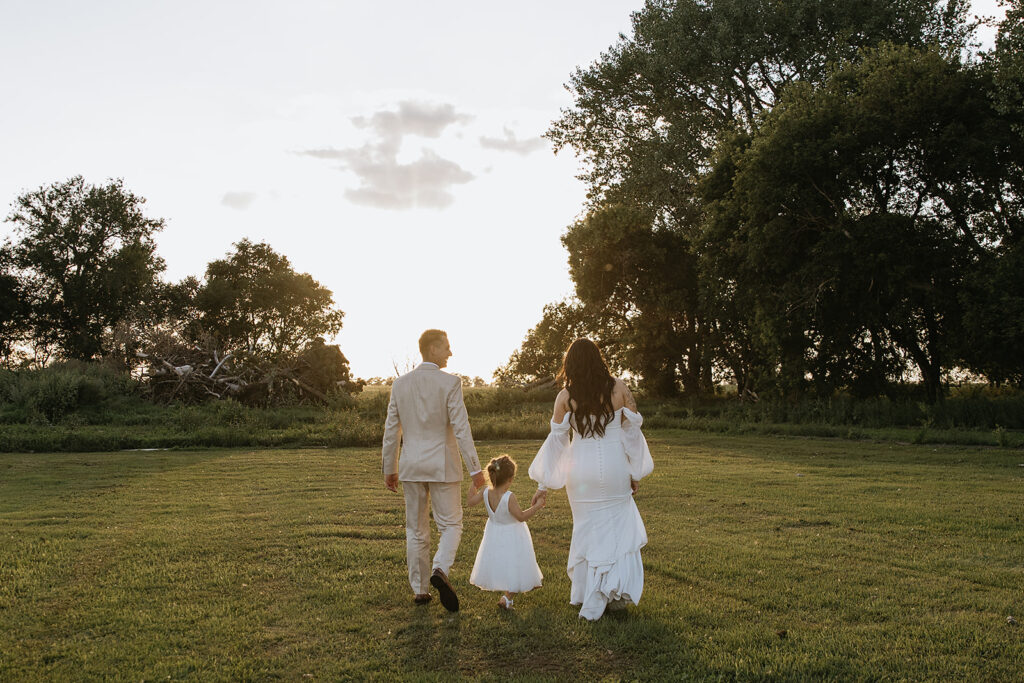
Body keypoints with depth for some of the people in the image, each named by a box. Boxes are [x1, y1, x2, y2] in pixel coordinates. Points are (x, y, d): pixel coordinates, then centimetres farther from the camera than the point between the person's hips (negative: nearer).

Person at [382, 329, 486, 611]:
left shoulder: (400, 384, 3)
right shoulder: (450, 383, -10)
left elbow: (391, 431, 6)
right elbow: (461, 429, -15)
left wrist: (389, 469, 14)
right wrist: (475, 469, -11)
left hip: (411, 467, 4)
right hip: (442, 466, -4)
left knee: (416, 530, 13)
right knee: (451, 525, 8)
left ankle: (419, 590, 17)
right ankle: (440, 570, -17)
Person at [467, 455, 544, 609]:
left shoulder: (485, 492, -16)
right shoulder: (509, 497, -33)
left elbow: (469, 502, -2)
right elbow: (521, 516, -25)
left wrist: (474, 484, 7)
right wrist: (537, 506, -17)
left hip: (494, 535, 7)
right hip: (511, 537, -7)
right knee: (515, 567, 9)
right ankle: (507, 597, 6)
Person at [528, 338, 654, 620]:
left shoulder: (565, 397, -4)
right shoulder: (619, 388, -3)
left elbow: (556, 439, -1)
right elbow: (631, 431, 1)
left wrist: (544, 484, 6)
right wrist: (635, 473, 12)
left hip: (581, 470, 1)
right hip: (614, 467, -1)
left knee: (588, 531, 14)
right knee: (619, 528, 13)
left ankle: (588, 596, 22)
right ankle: (616, 592, 12)